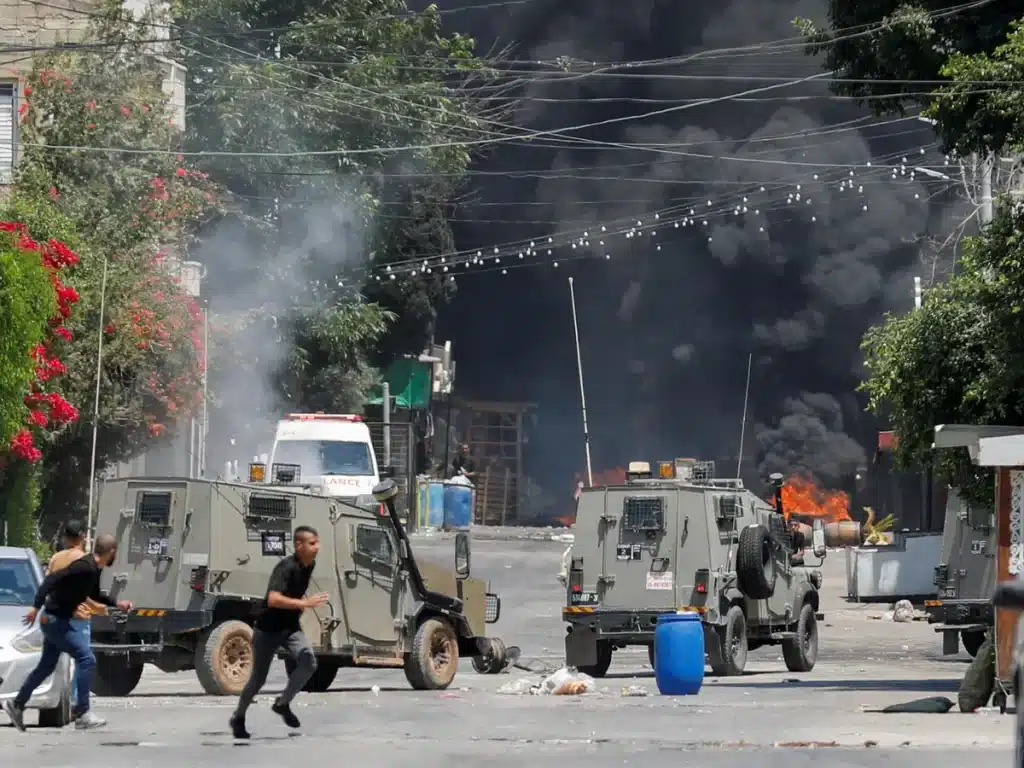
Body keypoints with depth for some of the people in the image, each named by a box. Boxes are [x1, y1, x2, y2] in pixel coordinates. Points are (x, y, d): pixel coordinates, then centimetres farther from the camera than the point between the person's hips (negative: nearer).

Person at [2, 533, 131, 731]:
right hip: (56, 620, -10)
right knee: (86, 659, -12)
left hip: (56, 620, 10)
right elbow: (52, 579, -29)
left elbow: (94, 594, 26)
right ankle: (82, 714, -11)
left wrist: (116, 604, 24)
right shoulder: (84, 567, -23)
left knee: (46, 666, 19)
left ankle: (17, 705, 31)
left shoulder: (94, 570, 7)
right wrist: (36, 607, -33)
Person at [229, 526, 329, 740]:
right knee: (258, 678, 5)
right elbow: (273, 599, -38)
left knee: (309, 663, -19)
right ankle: (238, 718, 29)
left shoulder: (309, 565, 0)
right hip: (268, 628, -6)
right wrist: (305, 603, -41)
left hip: (290, 627, 6)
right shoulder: (286, 567, -25)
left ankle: (283, 703, 1)